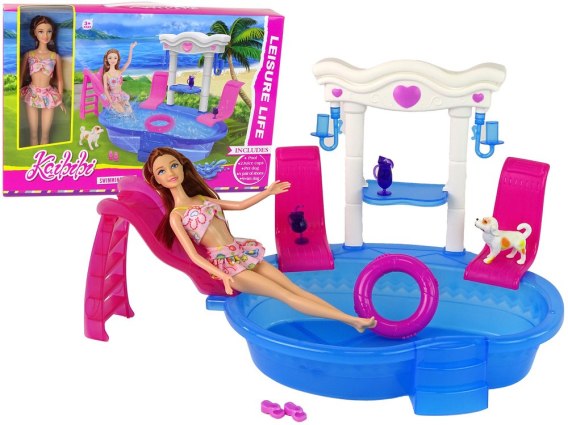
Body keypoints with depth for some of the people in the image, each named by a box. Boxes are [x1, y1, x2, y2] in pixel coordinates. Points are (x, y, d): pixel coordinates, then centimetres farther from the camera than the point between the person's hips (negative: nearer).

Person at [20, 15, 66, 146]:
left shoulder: (55, 56, -2)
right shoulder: (28, 55, -2)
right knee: (33, 133, 9)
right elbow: (21, 76, 6)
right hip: (32, 95, 0)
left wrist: (60, 98, 9)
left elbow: (59, 79, 5)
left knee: (45, 133, 8)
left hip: (49, 96, 0)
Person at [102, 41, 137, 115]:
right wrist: (111, 102, -18)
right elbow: (105, 89, -9)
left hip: (121, 96, 4)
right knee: (120, 112, -22)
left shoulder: (119, 72, 3)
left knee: (128, 111, -13)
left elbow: (128, 62, -5)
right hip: (113, 97, -4)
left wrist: (131, 49, -10)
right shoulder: (106, 75, -7)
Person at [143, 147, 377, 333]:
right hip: (226, 264, -6)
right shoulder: (175, 215, -2)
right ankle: (349, 320, -18)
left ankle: (355, 320, -9)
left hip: (244, 253, 6)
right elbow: (193, 255, -10)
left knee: (296, 288, -3)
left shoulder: (203, 199, 17)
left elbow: (240, 205, 25)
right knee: (286, 295, -13)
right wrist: (221, 276, -23)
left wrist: (268, 192, 24)